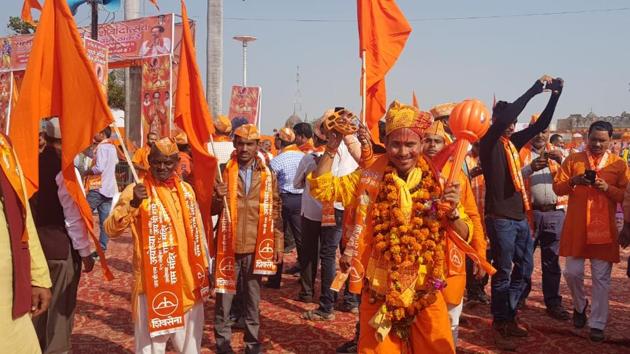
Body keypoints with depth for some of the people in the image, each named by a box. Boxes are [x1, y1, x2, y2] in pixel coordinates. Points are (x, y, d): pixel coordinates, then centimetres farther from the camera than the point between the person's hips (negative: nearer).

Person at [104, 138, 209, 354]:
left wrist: (203, 268, 16)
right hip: (152, 282, -5)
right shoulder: (136, 191, -9)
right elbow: (111, 229, -20)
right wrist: (133, 204, -34)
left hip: (187, 279, 5)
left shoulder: (186, 190, 7)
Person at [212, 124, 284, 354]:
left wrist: (278, 244, 4)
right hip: (228, 246, -1)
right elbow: (212, 210, 4)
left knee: (253, 298, 12)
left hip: (256, 247, 1)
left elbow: (275, 212, 7)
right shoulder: (224, 172, 0)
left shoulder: (268, 175, 3)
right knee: (223, 297, 6)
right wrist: (218, 198, -18)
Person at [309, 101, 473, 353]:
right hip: (380, 291, -1)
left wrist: (452, 211, -20)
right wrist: (332, 147, -17)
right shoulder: (370, 178, -4)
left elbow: (465, 235, 0)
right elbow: (321, 187, -8)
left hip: (425, 292, 1)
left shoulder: (436, 182, -2)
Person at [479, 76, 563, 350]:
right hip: (500, 218, -8)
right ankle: (499, 325, 13)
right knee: (503, 273, 0)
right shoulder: (489, 142, -8)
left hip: (520, 217, 8)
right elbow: (504, 117, -23)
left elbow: (541, 125, 13)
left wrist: (555, 95, 3)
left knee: (524, 270, 14)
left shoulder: (513, 142, 12)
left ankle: (508, 316, 28)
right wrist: (534, 89, -20)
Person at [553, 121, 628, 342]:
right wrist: (573, 181, -17)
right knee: (572, 272, 3)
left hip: (604, 229, 0)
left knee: (601, 278, 2)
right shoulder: (573, 160, 6)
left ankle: (597, 324, 11)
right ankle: (580, 305, 32)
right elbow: (557, 188, 2)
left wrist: (607, 188, -16)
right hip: (576, 228, 1)